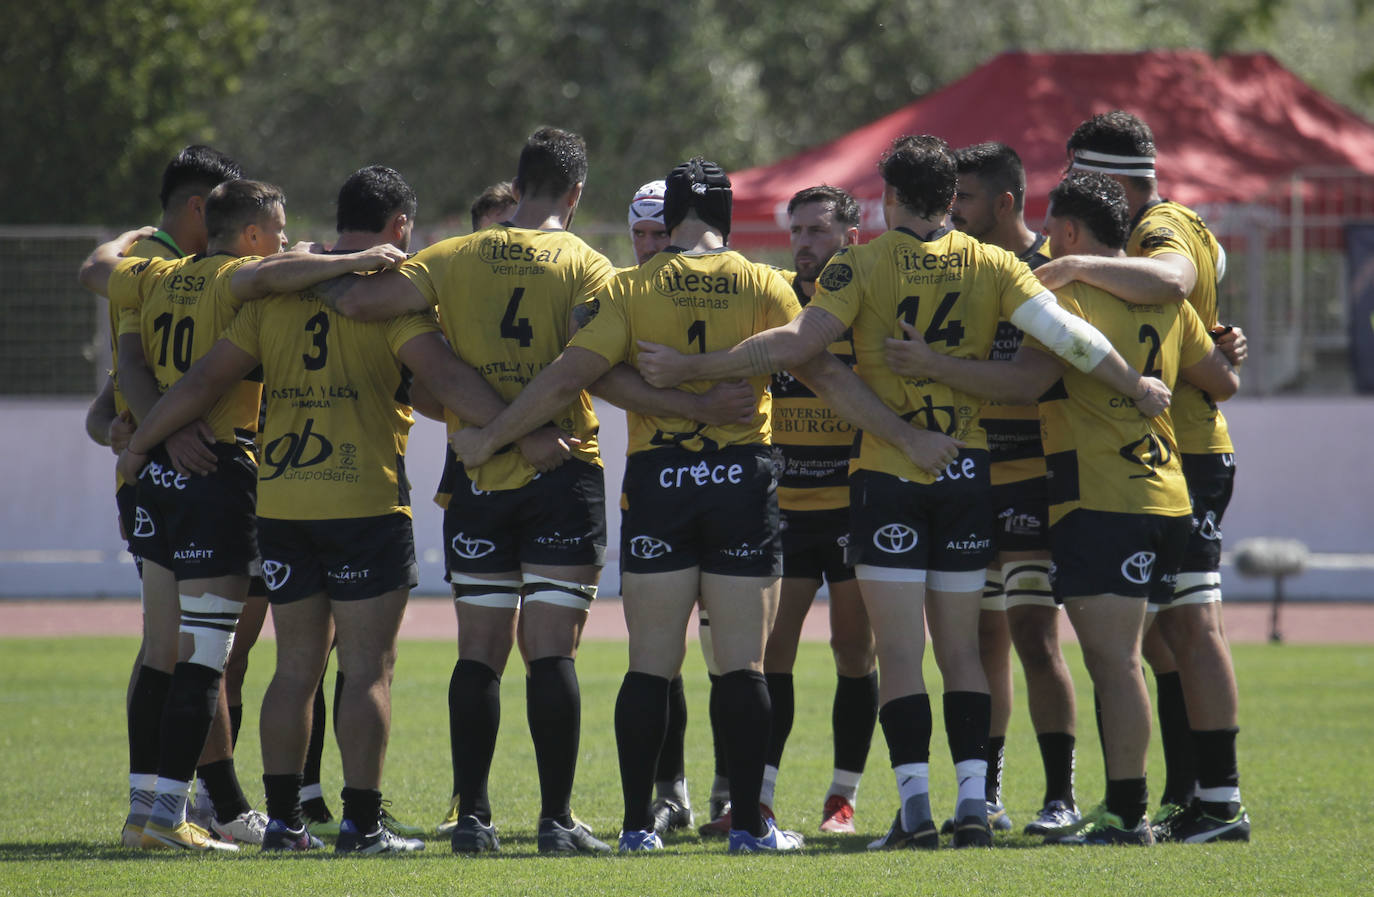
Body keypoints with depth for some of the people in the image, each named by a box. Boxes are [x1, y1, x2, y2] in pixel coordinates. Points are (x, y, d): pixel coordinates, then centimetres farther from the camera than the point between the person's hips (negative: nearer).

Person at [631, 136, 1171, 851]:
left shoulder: (862, 265, -6)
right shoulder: (991, 266, 2)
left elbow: (796, 344, -15)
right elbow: (1064, 334, -5)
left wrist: (690, 368, -11)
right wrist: (1136, 386, 8)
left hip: (887, 474, -3)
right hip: (967, 471, 3)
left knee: (899, 653, -3)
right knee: (960, 651, 9)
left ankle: (916, 808, -10)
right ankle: (973, 801, 1)